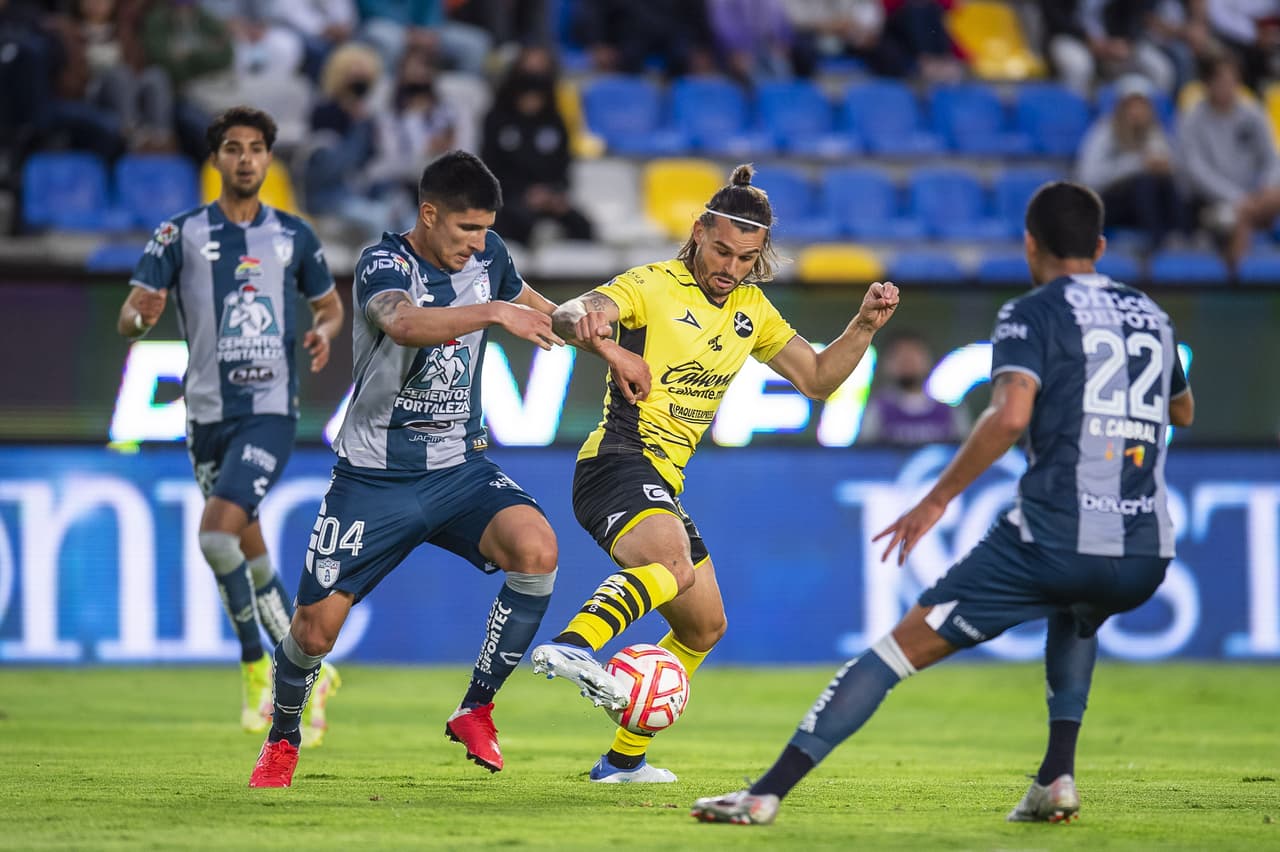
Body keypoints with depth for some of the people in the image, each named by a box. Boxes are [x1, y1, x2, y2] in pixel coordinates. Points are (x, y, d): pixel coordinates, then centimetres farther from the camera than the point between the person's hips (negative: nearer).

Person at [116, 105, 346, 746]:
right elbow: (128, 320, -3)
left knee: (217, 530, -22)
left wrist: (324, 332, -5)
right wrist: (141, 316, -27)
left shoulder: (294, 236, 4)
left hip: (271, 410, -2)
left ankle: (256, 668, -6)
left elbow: (330, 304, 19)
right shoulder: (180, 235, 1)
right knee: (247, 549, 9)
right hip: (207, 413, 2)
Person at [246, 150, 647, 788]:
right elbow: (403, 324, -42)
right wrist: (495, 313, -51)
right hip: (375, 477, -4)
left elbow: (534, 307, 25)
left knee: (537, 549, -25)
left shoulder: (486, 256, 2)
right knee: (315, 630, -5)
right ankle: (281, 741, 28)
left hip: (460, 470, 4)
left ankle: (475, 711, -9)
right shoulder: (383, 264, -17)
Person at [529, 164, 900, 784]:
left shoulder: (751, 309, 14)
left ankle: (623, 759, 30)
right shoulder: (652, 286, -8)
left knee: (704, 626, 19)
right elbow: (568, 314, -25)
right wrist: (589, 327, -49)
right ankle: (571, 646, -58)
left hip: (662, 485, 9)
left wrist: (865, 325, 2)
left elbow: (818, 378, 19)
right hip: (619, 460, -9)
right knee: (672, 564, -39)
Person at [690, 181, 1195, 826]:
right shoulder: (1151, 315, 18)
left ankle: (767, 793, -5)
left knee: (900, 648, 2)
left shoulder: (1032, 315, 0)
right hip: (1149, 556, 5)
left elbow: (1011, 414, -18)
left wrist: (938, 499, -10)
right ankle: (1058, 779, 23)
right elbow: (1183, 411, 38)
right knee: (1077, 615, 41)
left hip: (1055, 539, -5)